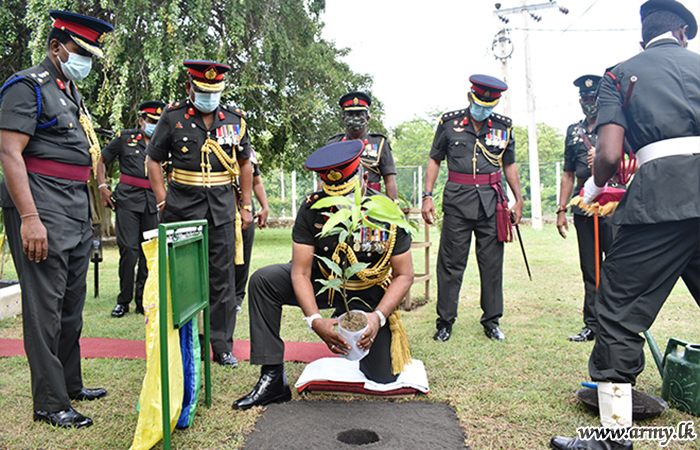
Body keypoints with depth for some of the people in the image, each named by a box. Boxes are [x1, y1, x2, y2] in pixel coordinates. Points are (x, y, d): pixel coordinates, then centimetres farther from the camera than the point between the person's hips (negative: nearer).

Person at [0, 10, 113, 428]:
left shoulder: (72, 91, 20)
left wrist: (89, 212, 21)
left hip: (77, 210, 9)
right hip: (43, 209, -9)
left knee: (72, 302, 14)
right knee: (45, 306, -3)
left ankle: (70, 384, 28)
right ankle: (50, 403, 7)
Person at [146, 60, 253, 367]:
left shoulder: (234, 119, 8)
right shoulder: (172, 117, 2)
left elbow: (244, 163, 16)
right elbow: (154, 160, 6)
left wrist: (246, 206, 10)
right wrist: (163, 203, -3)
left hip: (222, 209, 2)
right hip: (182, 208, -1)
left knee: (222, 277, 3)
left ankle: (222, 346, 14)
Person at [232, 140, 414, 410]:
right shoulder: (313, 208, -19)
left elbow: (404, 275, -15)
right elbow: (300, 273, -19)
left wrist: (378, 317, -30)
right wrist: (314, 320, -35)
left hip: (369, 294, -1)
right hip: (324, 284, 1)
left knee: (383, 377, -5)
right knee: (263, 280, -22)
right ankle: (273, 378, -16)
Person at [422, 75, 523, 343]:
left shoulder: (504, 127, 9)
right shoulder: (449, 123, 4)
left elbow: (509, 165, 18)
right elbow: (434, 160, 8)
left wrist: (519, 200, 14)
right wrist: (427, 196, -1)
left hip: (492, 201, 2)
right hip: (457, 200, -2)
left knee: (492, 263, 6)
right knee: (451, 263, 1)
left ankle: (492, 320, 20)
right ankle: (445, 321, 13)